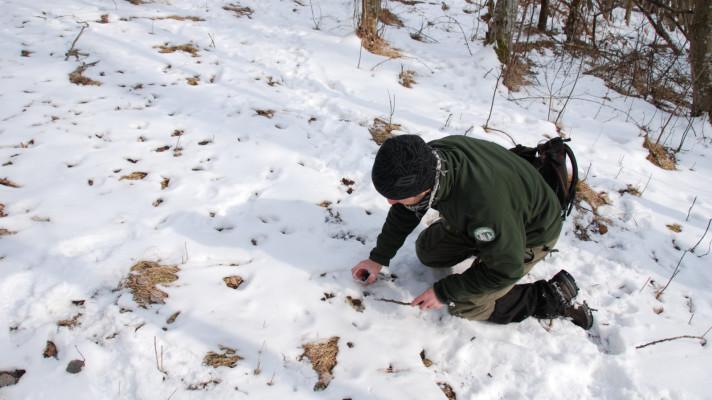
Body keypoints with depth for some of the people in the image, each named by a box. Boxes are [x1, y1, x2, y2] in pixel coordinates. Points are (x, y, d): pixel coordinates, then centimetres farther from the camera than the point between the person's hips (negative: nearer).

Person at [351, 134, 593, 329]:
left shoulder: (482, 201, -46)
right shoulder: (426, 160, -24)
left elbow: (505, 269, -30)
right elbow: (404, 212, -3)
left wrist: (444, 292, -23)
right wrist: (379, 258, -1)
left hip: (532, 231, -6)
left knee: (464, 305, -10)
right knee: (427, 251, 6)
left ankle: (554, 297, 1)